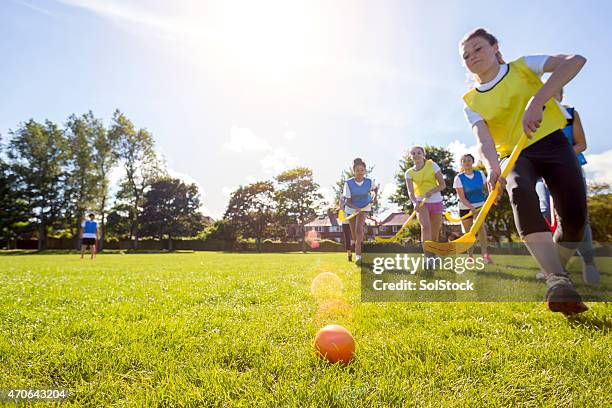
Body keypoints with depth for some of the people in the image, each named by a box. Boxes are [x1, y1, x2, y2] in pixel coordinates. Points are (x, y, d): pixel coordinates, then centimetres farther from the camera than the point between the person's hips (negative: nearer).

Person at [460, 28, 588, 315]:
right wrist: (492, 166, -34)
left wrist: (537, 101, -29)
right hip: (515, 155, 0)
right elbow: (483, 140, -11)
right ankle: (557, 280, -38)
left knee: (574, 216, -14)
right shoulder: (472, 102, 5)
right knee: (520, 192, -34)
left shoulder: (523, 67, 3)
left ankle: (553, 274, 13)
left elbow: (575, 60, -13)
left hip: (553, 143, 0)